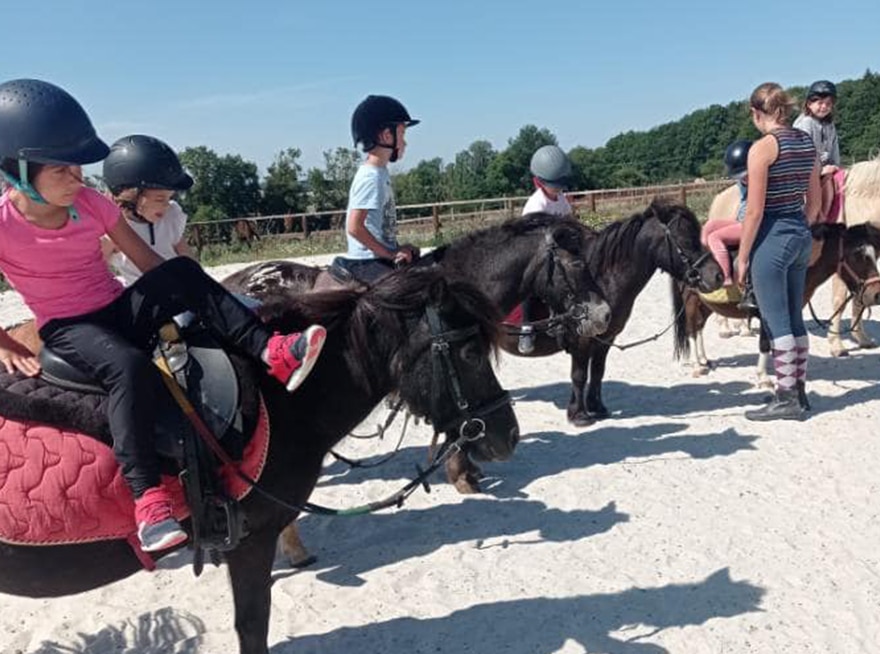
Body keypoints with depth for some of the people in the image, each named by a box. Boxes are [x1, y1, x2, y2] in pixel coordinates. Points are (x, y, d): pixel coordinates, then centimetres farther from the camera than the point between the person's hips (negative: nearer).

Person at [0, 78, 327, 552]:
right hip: (67, 331, -4)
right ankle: (147, 496, -38)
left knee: (183, 270, -24)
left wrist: (211, 305, -6)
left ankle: (271, 352, -33)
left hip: (120, 312, 4)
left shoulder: (88, 202, 1)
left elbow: (146, 261, 2)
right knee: (130, 367, -37)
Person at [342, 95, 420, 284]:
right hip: (368, 263, -10)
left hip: (381, 258, 10)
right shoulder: (371, 177, -17)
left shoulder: (380, 172, 12)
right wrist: (390, 254, -17)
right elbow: (354, 227, -23)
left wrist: (397, 250, 6)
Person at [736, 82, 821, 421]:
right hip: (802, 236, 8)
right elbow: (814, 200, 13)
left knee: (777, 322, 0)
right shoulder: (807, 142, 9)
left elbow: (755, 210, -16)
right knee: (795, 318, 16)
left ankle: (786, 399, 7)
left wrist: (742, 257, -10)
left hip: (771, 237, -8)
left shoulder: (763, 147, -14)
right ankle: (799, 391, 25)